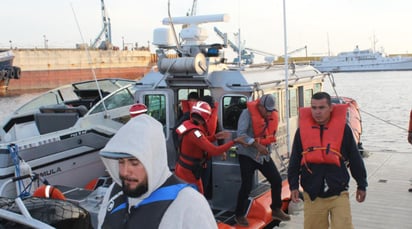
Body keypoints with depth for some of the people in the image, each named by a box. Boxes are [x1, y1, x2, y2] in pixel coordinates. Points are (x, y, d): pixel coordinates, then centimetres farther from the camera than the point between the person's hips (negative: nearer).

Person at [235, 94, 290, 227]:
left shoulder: (272, 115, 1)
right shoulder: (248, 113, -17)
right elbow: (241, 133, -25)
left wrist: (266, 147, 2)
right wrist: (257, 145, -31)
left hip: (264, 155, 6)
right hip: (247, 155, -6)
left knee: (277, 180, 4)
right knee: (247, 186, -5)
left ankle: (276, 210, 23)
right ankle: (239, 215, 12)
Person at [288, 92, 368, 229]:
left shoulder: (343, 129, 0)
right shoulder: (302, 130, 2)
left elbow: (355, 159, 8)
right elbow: (294, 162, 10)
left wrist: (361, 185, 13)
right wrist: (293, 186, 6)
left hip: (339, 195, -1)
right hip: (312, 196, 2)